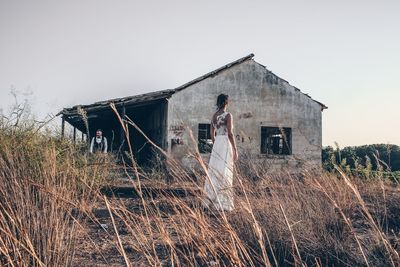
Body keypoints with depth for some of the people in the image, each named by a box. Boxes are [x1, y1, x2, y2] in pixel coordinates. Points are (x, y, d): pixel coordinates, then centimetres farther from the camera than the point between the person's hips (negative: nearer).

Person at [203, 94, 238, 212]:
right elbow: (230, 133, -15)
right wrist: (235, 149, -11)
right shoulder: (227, 115, -10)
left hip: (216, 144, 7)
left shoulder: (214, 116, 11)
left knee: (214, 171, 11)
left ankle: (211, 200, 15)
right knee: (224, 173, -5)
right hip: (226, 144, -7)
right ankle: (222, 203, -4)